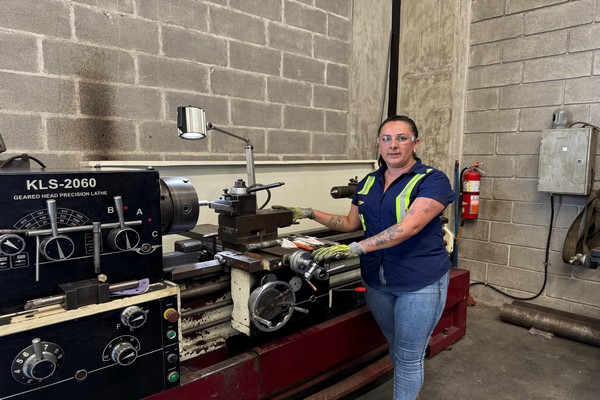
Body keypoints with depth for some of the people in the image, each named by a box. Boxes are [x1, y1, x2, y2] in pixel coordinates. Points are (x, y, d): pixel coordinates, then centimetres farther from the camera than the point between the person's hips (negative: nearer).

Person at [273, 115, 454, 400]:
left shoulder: (433, 180, -13)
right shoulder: (368, 182, 6)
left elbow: (409, 227, -27)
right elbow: (351, 223, 15)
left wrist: (355, 248, -34)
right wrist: (309, 213, 4)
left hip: (420, 282, -5)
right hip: (377, 281, 6)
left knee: (408, 357, 7)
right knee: (396, 348, 22)